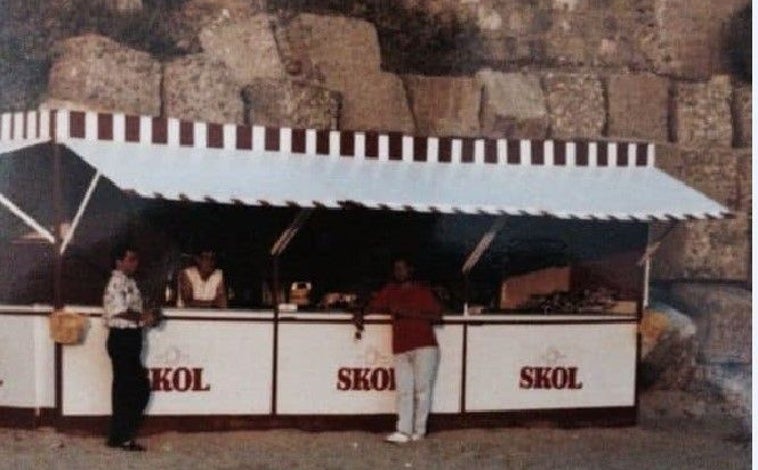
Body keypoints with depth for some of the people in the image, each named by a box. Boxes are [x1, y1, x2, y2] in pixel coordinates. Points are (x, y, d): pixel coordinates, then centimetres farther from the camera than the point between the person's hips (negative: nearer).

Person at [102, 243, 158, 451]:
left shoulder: (129, 282, 18)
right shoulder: (117, 282, -13)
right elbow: (119, 310, -24)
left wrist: (146, 315, 4)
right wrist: (144, 316, -13)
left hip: (131, 338, 10)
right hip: (122, 338, -10)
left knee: (141, 388, 12)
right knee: (124, 389, -4)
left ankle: (119, 435, 19)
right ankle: (121, 437, 4)